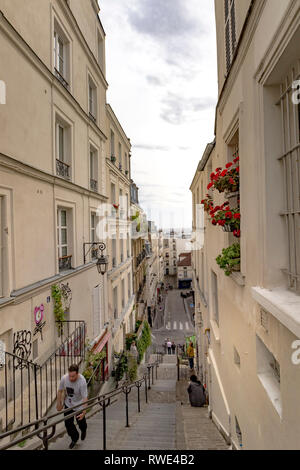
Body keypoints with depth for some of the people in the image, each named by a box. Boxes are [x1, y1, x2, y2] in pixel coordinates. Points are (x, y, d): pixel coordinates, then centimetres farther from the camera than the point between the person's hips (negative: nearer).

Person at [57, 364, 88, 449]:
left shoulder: (82, 381, -36)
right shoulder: (64, 378, -24)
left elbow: (85, 398, -31)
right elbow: (60, 391, -5)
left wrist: (84, 412, -36)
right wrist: (59, 404, 2)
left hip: (79, 406, -3)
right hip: (68, 404, 3)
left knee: (81, 422, 13)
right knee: (68, 423, 9)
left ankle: (83, 430, 50)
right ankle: (74, 438, 37)